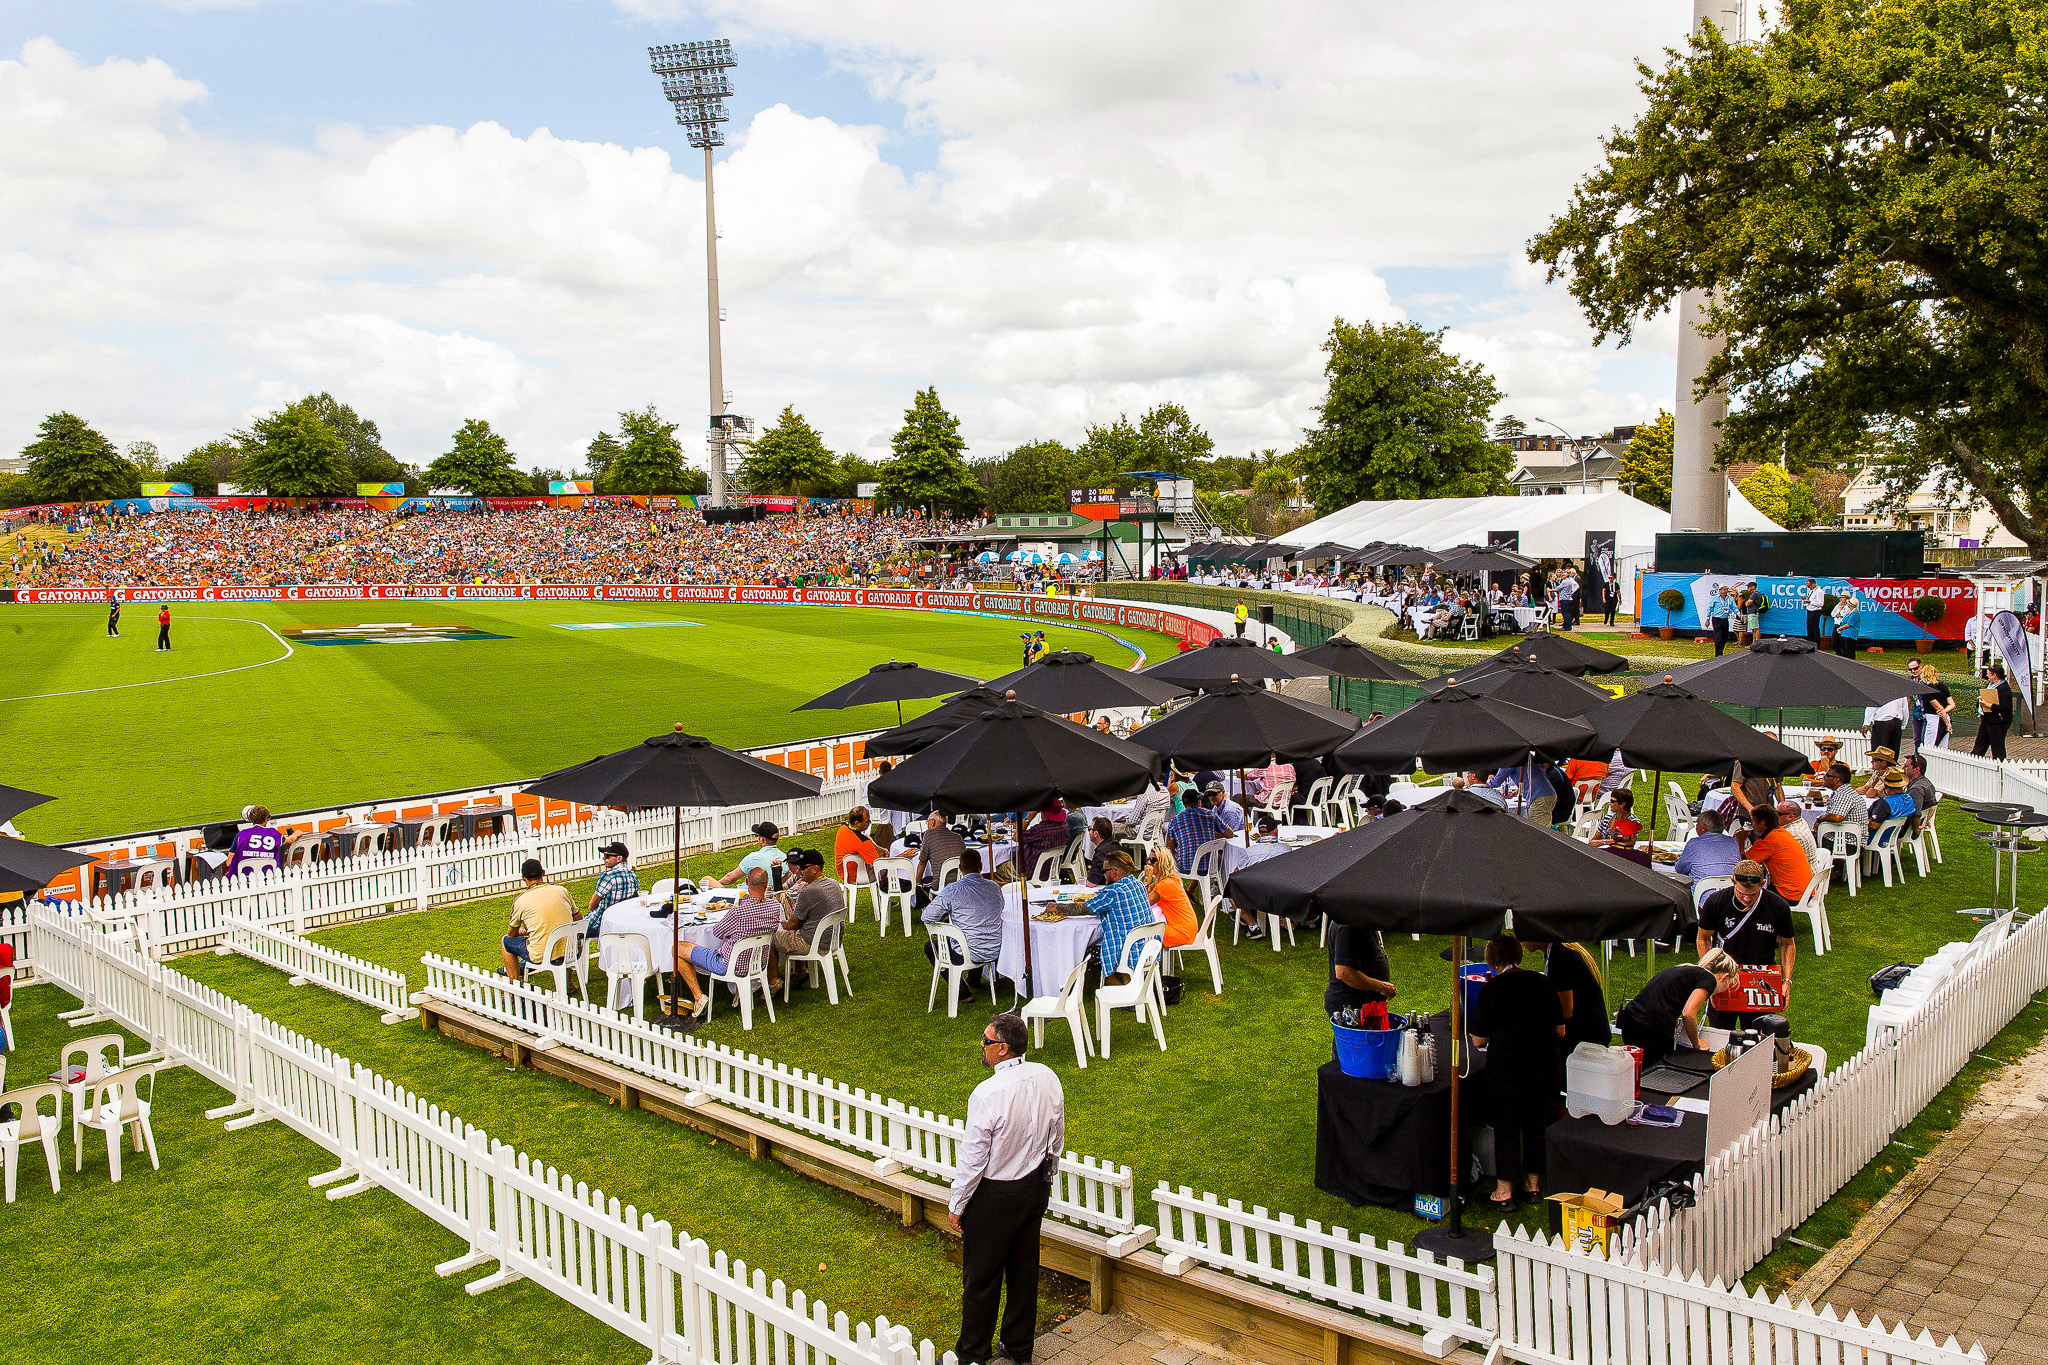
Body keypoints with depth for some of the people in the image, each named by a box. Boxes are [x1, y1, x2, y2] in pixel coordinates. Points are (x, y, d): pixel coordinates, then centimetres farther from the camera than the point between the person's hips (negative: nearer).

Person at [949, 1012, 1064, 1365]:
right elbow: (1057, 1140, 6)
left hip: (995, 1194, -6)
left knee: (981, 1276, 11)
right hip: (1035, 1187, 6)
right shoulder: (1048, 1079, -8)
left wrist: (956, 1205, -6)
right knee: (1025, 1268, 19)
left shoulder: (988, 1094, -27)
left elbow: (973, 1159, -19)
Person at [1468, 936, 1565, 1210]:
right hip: (1544, 1066, 4)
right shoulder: (1542, 983, 0)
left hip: (1506, 1068, -3)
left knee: (1506, 1128, 8)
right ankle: (1532, 1185, 29)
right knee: (1536, 1125, 17)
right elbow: (1560, 1030, 7)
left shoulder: (1490, 990, -10)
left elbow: (1478, 1040, -6)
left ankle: (1504, 1193, 14)